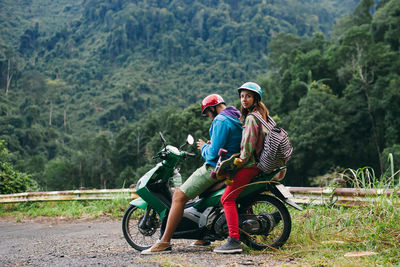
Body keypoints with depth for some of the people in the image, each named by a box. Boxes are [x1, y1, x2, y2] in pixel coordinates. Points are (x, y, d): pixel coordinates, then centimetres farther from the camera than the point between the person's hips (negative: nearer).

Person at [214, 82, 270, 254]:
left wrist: (240, 162, -12)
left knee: (227, 198, -15)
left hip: (250, 165, -11)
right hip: (256, 163, 11)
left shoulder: (251, 117, -14)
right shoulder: (261, 114, 17)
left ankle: (234, 241, -21)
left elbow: (248, 145, -19)